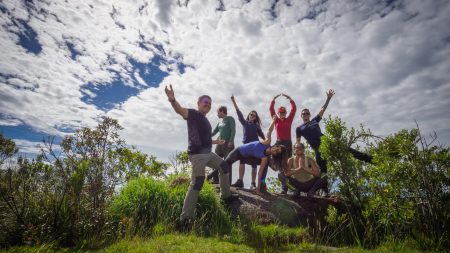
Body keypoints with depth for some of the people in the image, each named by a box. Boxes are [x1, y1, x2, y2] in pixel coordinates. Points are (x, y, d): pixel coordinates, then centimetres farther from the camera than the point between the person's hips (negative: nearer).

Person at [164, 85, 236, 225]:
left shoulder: (205, 120, 20)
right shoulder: (193, 114, -5)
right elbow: (180, 110, -27)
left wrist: (216, 142, 48)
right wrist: (173, 100, -49)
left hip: (208, 153, 10)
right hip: (197, 154, -10)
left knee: (224, 167, 22)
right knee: (197, 184, -17)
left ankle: (226, 196, 36)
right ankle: (186, 217, -10)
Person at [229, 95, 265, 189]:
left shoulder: (257, 126, 10)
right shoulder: (244, 123, 11)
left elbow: (262, 135, 5)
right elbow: (239, 113, 5)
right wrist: (234, 101, 0)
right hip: (245, 145, 1)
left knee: (254, 164, 0)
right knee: (242, 161, -12)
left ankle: (253, 183, 4)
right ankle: (240, 181, -14)